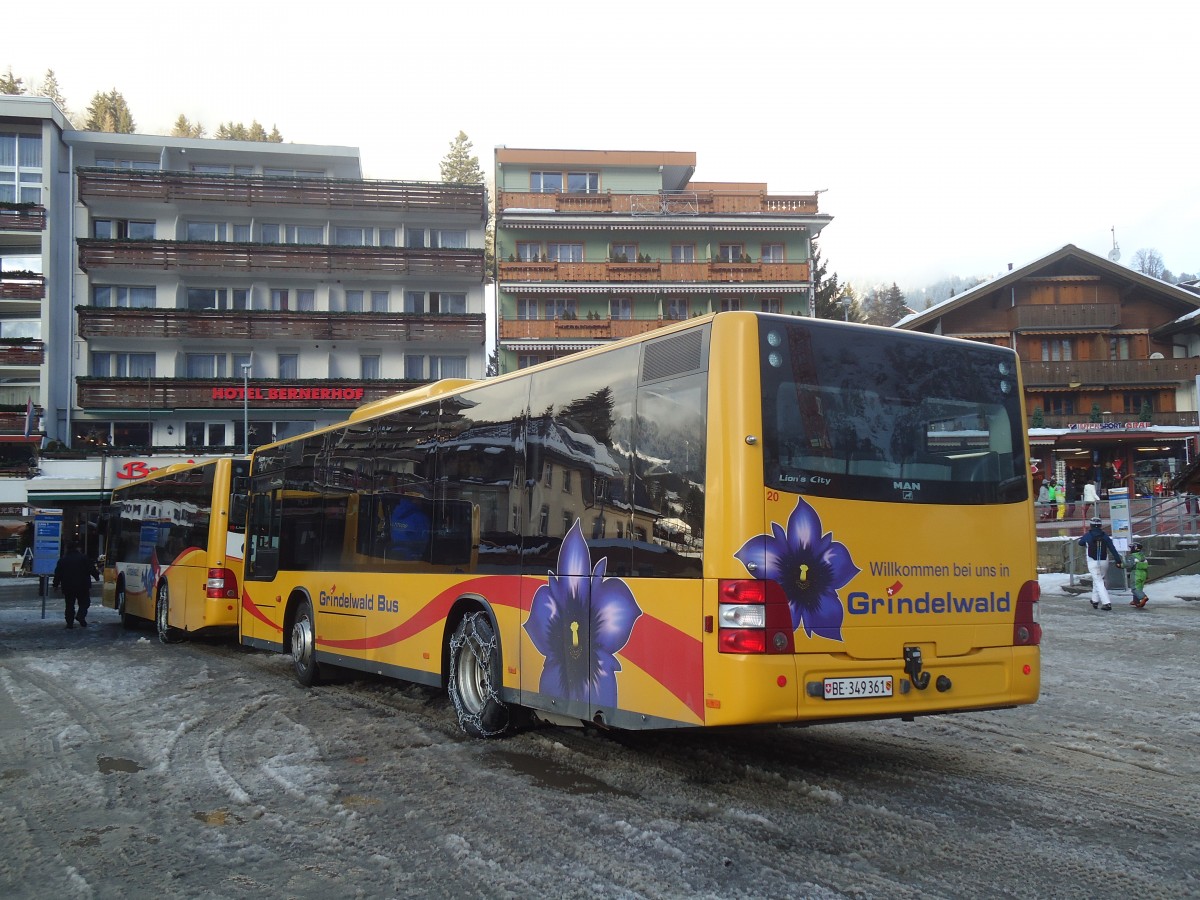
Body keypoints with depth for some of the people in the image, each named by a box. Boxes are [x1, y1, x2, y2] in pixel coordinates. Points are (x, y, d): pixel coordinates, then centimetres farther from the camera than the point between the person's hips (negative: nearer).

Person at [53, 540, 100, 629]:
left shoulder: (62, 559, 5)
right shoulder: (83, 558, -5)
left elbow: (58, 573, 6)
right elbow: (92, 568, -3)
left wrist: (56, 584, 13)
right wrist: (97, 576, 13)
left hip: (67, 587, 3)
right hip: (82, 586, -3)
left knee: (69, 605, 9)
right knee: (84, 602, 8)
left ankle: (70, 623, 5)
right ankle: (81, 616, -15)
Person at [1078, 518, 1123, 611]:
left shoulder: (1087, 536, -7)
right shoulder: (1105, 536, -2)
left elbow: (1080, 542, 14)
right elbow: (1112, 549, -5)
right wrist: (1118, 561, -4)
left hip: (1093, 563, -3)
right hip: (1104, 562, 3)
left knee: (1098, 582, -3)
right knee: (1097, 580, 21)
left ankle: (1106, 603, -14)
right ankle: (1095, 600, 30)